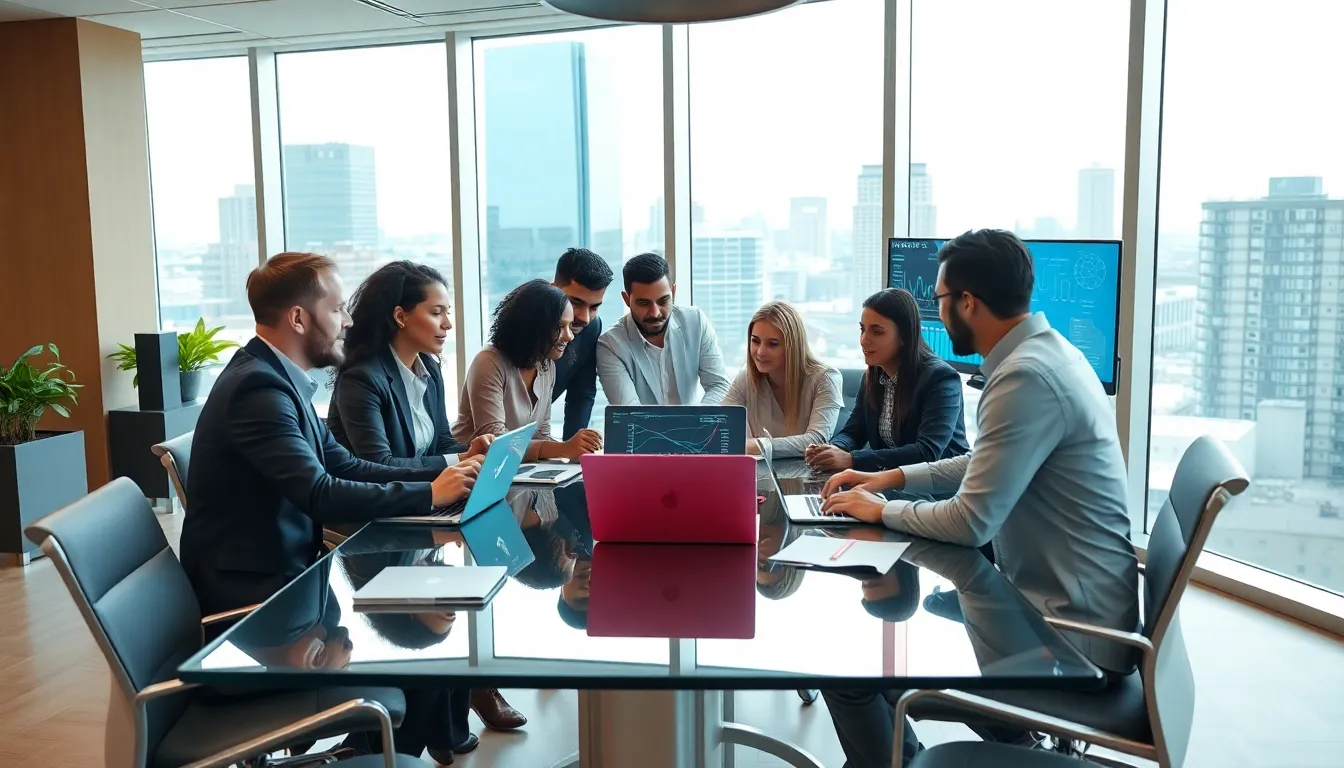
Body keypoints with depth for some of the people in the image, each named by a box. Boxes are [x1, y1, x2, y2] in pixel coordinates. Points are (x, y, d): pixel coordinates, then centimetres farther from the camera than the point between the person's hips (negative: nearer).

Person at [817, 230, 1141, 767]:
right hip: (1075, 604, 10)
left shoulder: (1026, 377, -24)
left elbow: (971, 523, -22)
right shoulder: (1044, 351, 6)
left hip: (1071, 631, -10)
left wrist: (879, 510, -6)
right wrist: (891, 477, 13)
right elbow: (986, 466, 20)